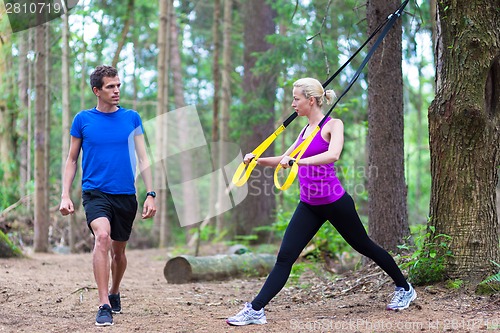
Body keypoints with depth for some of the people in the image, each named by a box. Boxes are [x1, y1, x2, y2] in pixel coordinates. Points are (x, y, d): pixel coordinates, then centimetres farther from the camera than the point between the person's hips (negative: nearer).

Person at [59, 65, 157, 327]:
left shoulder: (131, 118, 5)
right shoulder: (83, 119, 2)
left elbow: (142, 158, 6)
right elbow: (71, 160, 8)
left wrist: (150, 194, -1)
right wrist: (65, 195, -1)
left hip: (126, 195, 2)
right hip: (95, 193, -2)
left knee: (118, 250, 14)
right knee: (102, 236, -27)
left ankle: (114, 293, 42)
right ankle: (104, 306, -27)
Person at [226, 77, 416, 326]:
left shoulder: (333, 125, -10)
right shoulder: (306, 130, 11)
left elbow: (333, 154, -29)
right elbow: (285, 160, 19)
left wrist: (299, 160, -40)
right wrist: (258, 160, 3)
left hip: (334, 202, -6)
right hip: (309, 206, 6)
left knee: (364, 246, 11)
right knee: (284, 257, -4)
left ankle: (405, 289, 31)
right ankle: (255, 310, -9)